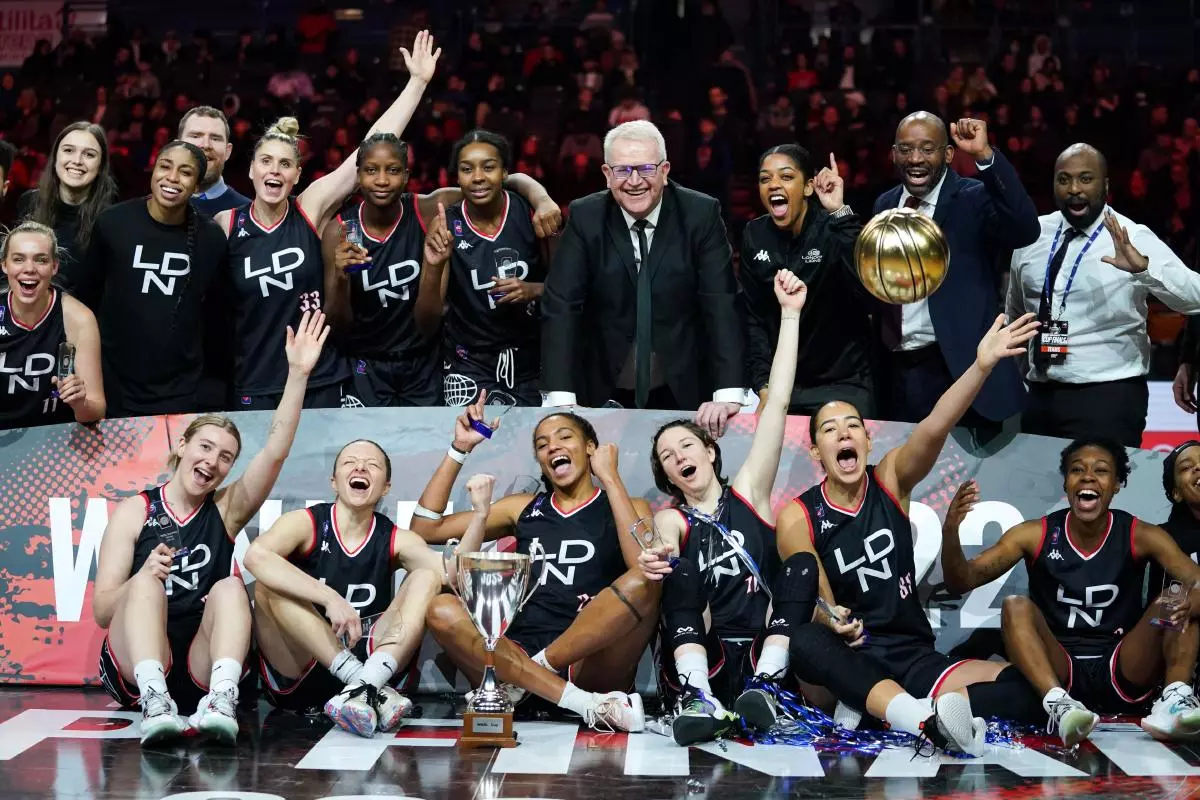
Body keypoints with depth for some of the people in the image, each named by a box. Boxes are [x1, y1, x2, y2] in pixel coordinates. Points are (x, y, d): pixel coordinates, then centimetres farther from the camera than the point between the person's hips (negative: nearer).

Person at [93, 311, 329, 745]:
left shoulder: (226, 510, 11)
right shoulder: (133, 512, 6)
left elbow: (275, 452, -6)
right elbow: (101, 611, -1)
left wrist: (298, 375, -17)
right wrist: (142, 577, -22)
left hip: (203, 668, 1)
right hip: (135, 668, -1)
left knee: (230, 588, -23)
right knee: (146, 582, -26)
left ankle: (221, 699, -46)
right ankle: (155, 702, -48)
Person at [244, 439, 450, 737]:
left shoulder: (397, 540, 6)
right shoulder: (305, 523, -3)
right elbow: (255, 556, -26)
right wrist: (330, 598, -36)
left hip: (370, 661, 2)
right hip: (295, 676, -2)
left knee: (427, 577, -11)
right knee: (270, 583, -24)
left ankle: (365, 686, -33)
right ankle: (367, 686, -29)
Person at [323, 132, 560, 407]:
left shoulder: (428, 212, -14)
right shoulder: (339, 232, -12)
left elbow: (512, 181, -11)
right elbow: (338, 325, -10)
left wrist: (541, 199, -33)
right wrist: (341, 278, -30)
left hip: (423, 363, 0)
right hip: (366, 368, 0)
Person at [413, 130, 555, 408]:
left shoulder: (531, 213, -8)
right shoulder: (446, 226, -8)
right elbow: (426, 322, -11)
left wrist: (533, 290, -17)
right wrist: (434, 268, -26)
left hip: (532, 361, 1)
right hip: (469, 368, -1)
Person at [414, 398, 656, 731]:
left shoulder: (628, 507, 12)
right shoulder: (523, 507, 21)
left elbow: (644, 568, -12)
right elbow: (425, 530, 17)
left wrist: (609, 477, -8)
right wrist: (460, 449, 12)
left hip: (591, 665, -3)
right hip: (518, 660, 3)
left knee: (641, 583, -29)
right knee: (441, 610, -25)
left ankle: (522, 687, -22)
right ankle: (585, 705, -31)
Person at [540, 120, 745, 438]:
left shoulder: (701, 214, -9)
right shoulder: (585, 218, -7)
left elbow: (722, 304, -15)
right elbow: (561, 306, -12)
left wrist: (729, 395, -26)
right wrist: (561, 399, -23)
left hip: (684, 392, 0)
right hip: (606, 394, 1)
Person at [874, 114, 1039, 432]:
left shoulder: (974, 199, -7)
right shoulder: (885, 204, 11)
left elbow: (1025, 230, -27)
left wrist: (984, 155, -33)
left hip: (959, 372, -5)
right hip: (896, 375, 5)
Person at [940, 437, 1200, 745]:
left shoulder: (1141, 536, -1)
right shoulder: (1035, 535, -1)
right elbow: (961, 582, -5)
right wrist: (951, 531, -26)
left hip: (1123, 674, 0)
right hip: (1059, 670, 0)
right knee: (1016, 606, -25)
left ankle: (1175, 697, -37)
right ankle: (1057, 702, -45)